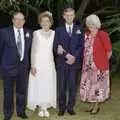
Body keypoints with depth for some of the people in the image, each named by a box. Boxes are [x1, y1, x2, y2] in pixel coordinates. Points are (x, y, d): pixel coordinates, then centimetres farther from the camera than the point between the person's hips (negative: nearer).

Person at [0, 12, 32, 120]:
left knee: (22, 91, 13)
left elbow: (30, 49, 9)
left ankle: (21, 111, 31)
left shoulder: (29, 33, 4)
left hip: (24, 66, 3)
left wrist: (30, 64, 7)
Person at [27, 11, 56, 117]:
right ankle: (41, 108, 14)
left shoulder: (54, 33, 5)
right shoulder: (36, 33, -2)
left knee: (48, 85, 5)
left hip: (49, 64, 3)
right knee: (39, 85, 1)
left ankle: (46, 107, 17)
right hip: (38, 64, -2)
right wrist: (33, 65, -7)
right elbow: (33, 51, -3)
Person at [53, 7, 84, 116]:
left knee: (73, 86, 4)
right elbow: (56, 47, -1)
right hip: (62, 62, 0)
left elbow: (81, 46, 4)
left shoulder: (79, 29, 9)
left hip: (75, 62, 1)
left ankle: (70, 107, 15)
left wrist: (74, 57, -11)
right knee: (62, 86, 4)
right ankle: (62, 107, 14)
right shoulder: (59, 30, 6)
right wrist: (67, 55, -13)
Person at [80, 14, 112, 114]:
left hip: (99, 66, -5)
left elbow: (109, 51, -6)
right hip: (87, 66, 5)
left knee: (98, 85, 4)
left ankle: (97, 106, 18)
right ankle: (91, 104, 25)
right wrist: (86, 60, 9)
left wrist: (103, 61, 1)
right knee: (88, 85, 10)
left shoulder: (103, 35, -10)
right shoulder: (86, 35, 6)